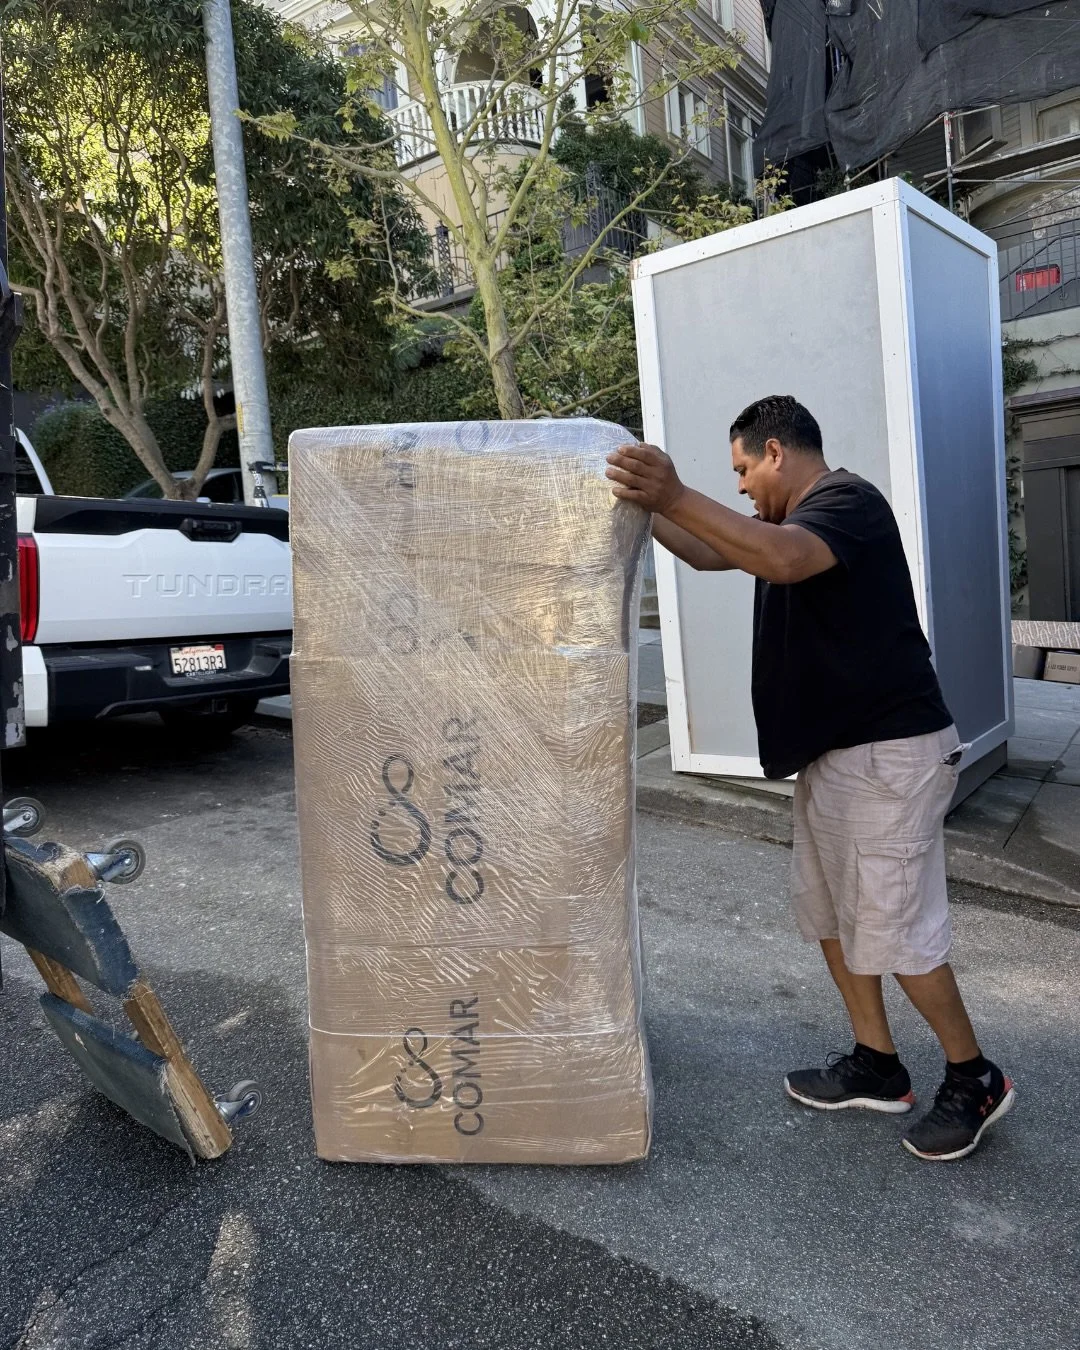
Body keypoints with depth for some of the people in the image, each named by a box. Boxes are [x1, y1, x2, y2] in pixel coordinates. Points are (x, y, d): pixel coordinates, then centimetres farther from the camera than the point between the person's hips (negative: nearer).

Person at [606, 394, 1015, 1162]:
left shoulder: (847, 500, -15)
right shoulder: (793, 518, 15)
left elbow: (783, 560, -36)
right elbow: (711, 554, 19)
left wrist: (677, 498, -43)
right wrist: (647, 507, 8)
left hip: (889, 752, -10)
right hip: (831, 749, 10)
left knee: (894, 928, -2)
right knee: (828, 912, 14)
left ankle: (975, 1082, 19)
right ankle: (877, 1067, 29)